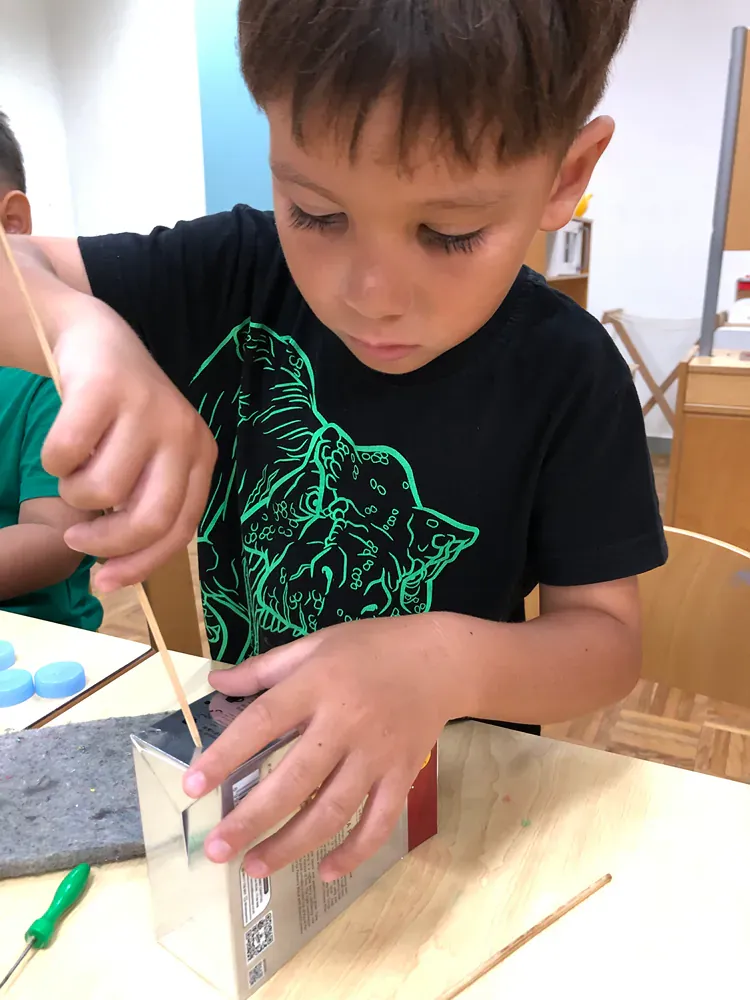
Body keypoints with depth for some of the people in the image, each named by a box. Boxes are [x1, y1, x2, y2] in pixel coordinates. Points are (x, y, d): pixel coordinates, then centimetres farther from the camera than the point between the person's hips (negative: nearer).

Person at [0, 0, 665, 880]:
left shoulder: (567, 377, -15)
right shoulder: (234, 274, -12)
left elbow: (607, 639, -11)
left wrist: (454, 662, -29)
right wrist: (87, 329, -30)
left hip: (448, 781, -1)